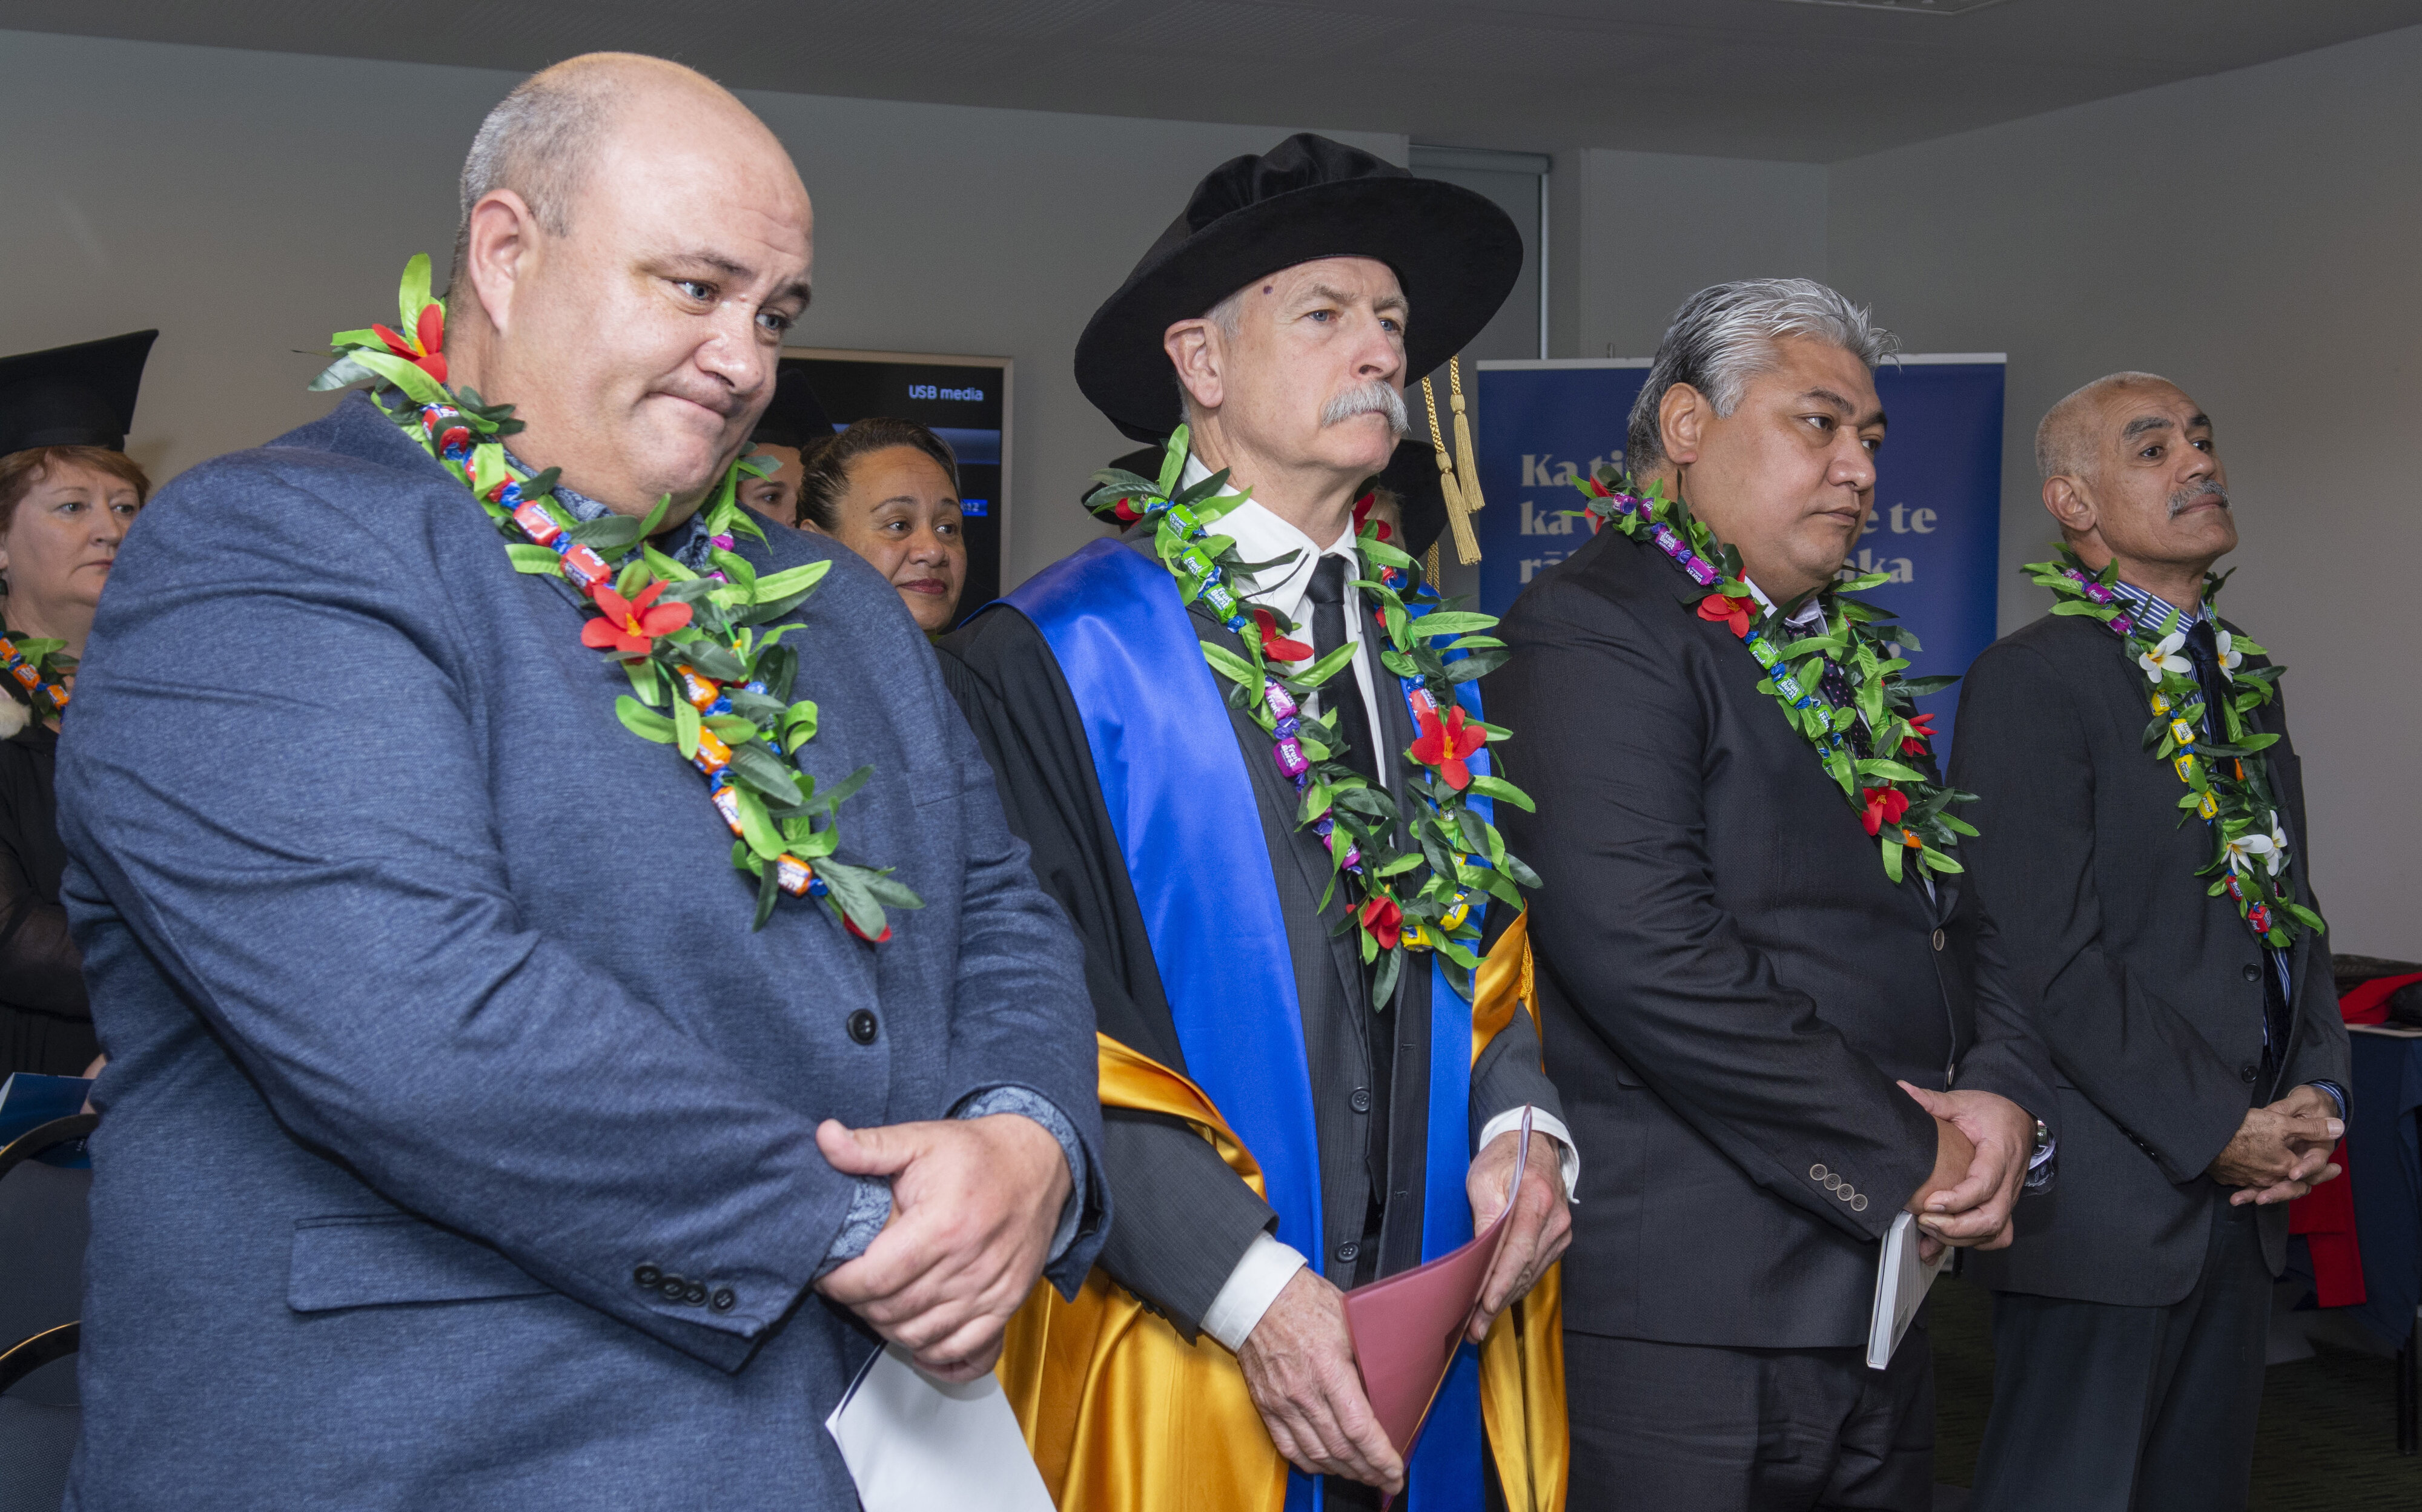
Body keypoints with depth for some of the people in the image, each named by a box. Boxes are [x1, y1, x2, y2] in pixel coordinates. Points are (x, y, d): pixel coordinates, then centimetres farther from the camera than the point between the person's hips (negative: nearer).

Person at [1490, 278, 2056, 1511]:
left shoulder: (1850, 658, 17)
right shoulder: (1591, 631, -11)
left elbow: (1961, 921, 19)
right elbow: (1648, 955, -22)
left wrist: (2007, 1100, -3)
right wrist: (1910, 1157, -15)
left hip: (1881, 1304, 8)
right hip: (1677, 1322, -8)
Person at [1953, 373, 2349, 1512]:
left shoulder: (2245, 680, 16)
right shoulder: (2029, 682, -11)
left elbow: (2293, 911, 18)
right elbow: (2048, 959, -18)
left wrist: (2316, 1095, 1)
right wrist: (2218, 1131, -15)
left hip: (2241, 1197, 8)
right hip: (2105, 1198, -8)